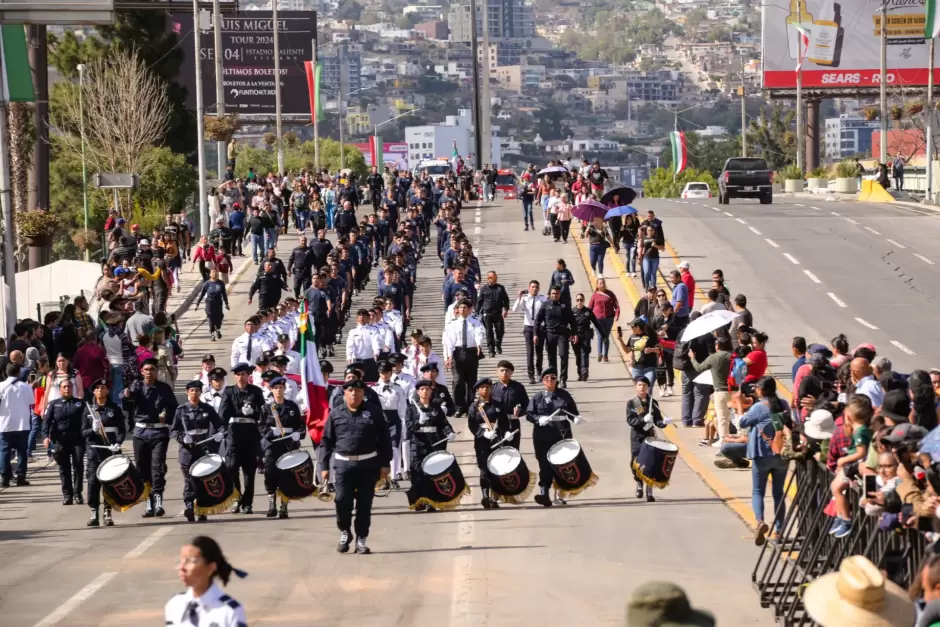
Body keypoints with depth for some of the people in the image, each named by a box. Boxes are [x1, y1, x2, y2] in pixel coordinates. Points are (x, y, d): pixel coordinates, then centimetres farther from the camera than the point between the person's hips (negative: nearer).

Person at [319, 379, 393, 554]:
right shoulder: (335, 414, 6)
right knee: (342, 500, -8)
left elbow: (384, 439, 5)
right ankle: (344, 532, 14)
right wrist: (324, 466, 0)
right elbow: (326, 441, 6)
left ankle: (361, 539, 11)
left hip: (368, 464, 0)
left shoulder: (373, 414, 4)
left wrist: (385, 464, -1)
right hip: (343, 464, 0)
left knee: (364, 503, 3)